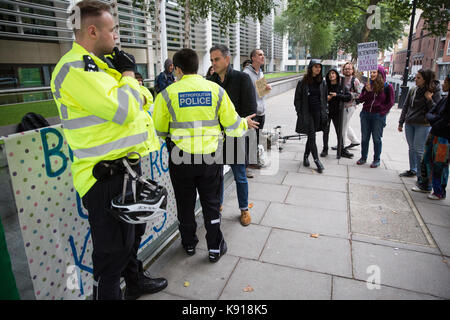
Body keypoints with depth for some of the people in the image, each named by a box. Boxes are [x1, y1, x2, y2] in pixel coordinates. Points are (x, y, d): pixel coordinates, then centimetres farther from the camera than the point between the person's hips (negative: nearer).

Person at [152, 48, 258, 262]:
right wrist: (245, 123, 21)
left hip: (181, 158, -1)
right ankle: (215, 248, 26)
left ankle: (189, 244, 35)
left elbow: (159, 130, 0)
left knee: (185, 204, 17)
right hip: (211, 156, 1)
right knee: (211, 203, 15)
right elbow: (232, 125, 0)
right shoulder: (216, 90, -2)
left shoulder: (168, 94, -7)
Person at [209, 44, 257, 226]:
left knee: (240, 176, 8)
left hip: (235, 136, -4)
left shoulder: (242, 78, -5)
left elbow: (250, 110, -9)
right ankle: (218, 205, 34)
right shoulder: (211, 81, 7)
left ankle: (244, 209, 27)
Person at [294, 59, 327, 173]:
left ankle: (306, 156, 27)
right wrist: (299, 113, -7)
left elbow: (325, 98, 14)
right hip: (307, 113, -4)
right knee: (312, 136, -6)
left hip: (318, 113, 4)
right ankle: (317, 161, -1)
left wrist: (325, 112, 7)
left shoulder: (322, 82, 7)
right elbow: (297, 99, -1)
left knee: (311, 136, 10)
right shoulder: (303, 82, -4)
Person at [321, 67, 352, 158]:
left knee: (339, 132, 5)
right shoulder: (325, 86, 1)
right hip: (326, 111, 0)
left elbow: (349, 97, -7)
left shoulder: (342, 86, 1)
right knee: (326, 131, 4)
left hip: (337, 112, 0)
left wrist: (337, 95, -16)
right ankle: (325, 149, 17)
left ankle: (342, 150, 16)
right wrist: (326, 98, -14)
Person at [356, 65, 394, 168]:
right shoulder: (367, 85, 4)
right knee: (364, 137, 10)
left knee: (377, 138, 3)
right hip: (365, 114, 3)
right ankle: (363, 157, 22)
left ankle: (376, 160, 14)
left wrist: (382, 112, -6)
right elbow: (361, 99, 3)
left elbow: (390, 102, 1)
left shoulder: (387, 87, -5)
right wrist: (367, 91, -13)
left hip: (378, 116, -3)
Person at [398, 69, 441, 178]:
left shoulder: (434, 92, -6)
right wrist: (401, 122, 12)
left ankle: (421, 175, 5)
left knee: (419, 150, -5)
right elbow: (406, 107, 13)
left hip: (423, 125, -5)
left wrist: (429, 99, -20)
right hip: (409, 124, 5)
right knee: (411, 148, 13)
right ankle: (412, 170, 26)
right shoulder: (413, 90, 6)